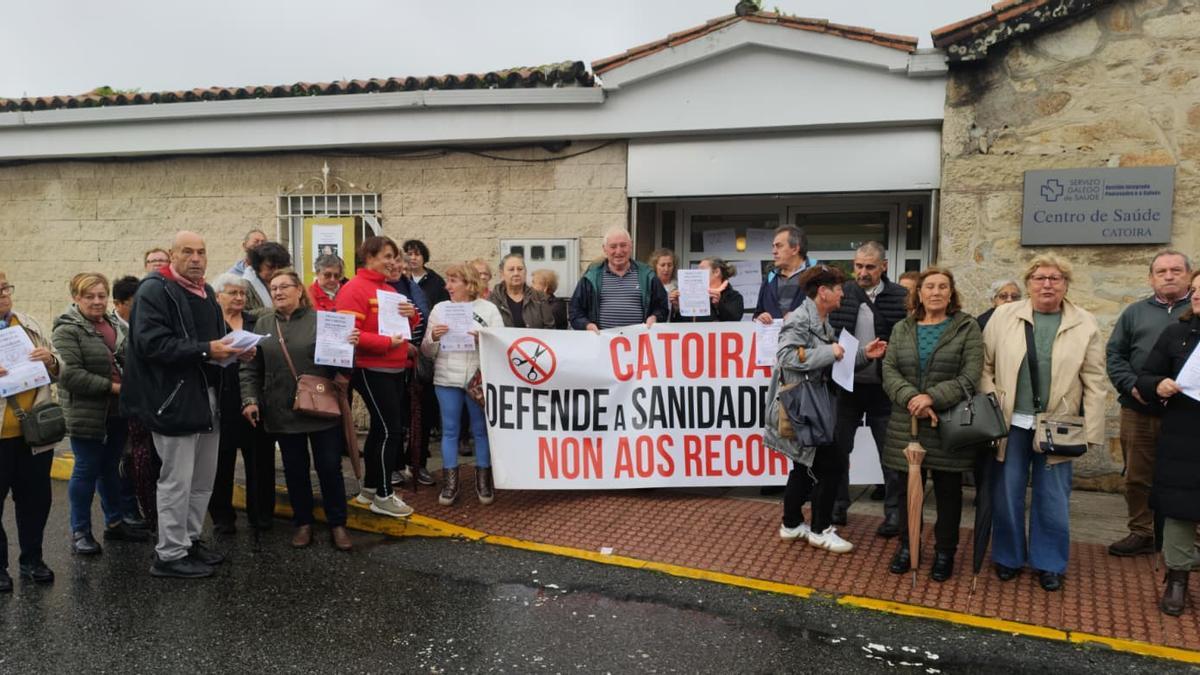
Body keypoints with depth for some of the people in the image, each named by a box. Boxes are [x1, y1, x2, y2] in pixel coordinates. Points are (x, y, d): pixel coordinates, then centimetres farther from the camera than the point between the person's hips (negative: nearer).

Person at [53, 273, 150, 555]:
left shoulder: (114, 326, 13)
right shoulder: (67, 331, -10)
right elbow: (70, 374, -20)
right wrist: (112, 387, -20)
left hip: (116, 413, 6)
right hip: (87, 415, -6)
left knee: (110, 468, 16)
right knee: (87, 470, 2)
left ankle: (115, 523, 27)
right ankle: (80, 532, 13)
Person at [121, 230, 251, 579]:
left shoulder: (206, 293, 16)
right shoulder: (154, 291, -12)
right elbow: (151, 343, -23)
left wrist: (234, 349, 4)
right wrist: (205, 350, -25)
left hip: (207, 396, 9)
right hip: (174, 399, -9)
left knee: (204, 478, 16)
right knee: (177, 480, -1)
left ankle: (190, 540, 30)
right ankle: (169, 555, 10)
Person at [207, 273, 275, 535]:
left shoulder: (256, 322, 14)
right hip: (223, 402, -3)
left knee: (259, 457, 6)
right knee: (222, 460, 4)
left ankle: (260, 513, 18)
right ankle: (222, 516, 16)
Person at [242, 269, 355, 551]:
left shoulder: (321, 320, -1)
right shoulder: (263, 325, 7)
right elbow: (251, 369, 6)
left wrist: (349, 345, -19)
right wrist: (250, 399, -6)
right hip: (283, 412, 2)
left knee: (329, 467, 3)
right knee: (295, 469, 11)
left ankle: (337, 524, 16)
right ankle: (303, 522, 26)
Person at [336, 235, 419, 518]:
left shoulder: (389, 290, 15)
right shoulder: (354, 289, -12)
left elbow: (405, 325, 22)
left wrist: (411, 315, 0)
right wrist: (386, 343, -22)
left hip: (394, 370, 9)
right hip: (372, 371, -9)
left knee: (380, 428, 15)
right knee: (390, 430, -8)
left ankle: (369, 489, 27)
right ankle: (383, 496, 2)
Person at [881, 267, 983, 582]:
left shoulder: (967, 328, -1)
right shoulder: (902, 329, 9)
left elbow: (970, 376, -10)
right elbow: (889, 371, 0)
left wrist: (933, 398, -21)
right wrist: (911, 399, -18)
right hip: (906, 425, 3)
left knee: (948, 491, 8)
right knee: (907, 488, 11)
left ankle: (945, 552, 23)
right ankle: (907, 546, 28)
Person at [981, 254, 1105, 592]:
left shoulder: (1085, 324, 1)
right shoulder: (1004, 316, 1)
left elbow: (1094, 383, 0)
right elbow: (984, 365, 4)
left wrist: (1090, 432, -4)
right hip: (1011, 422, 0)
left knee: (1053, 498, 8)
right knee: (1007, 493, 9)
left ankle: (1049, 563, 24)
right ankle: (1009, 557, 25)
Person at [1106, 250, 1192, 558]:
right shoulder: (1136, 312, 12)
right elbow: (1114, 354, 7)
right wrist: (1132, 386, -8)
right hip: (1139, 412, 2)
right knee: (1138, 477, 9)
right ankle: (1141, 533, 22)